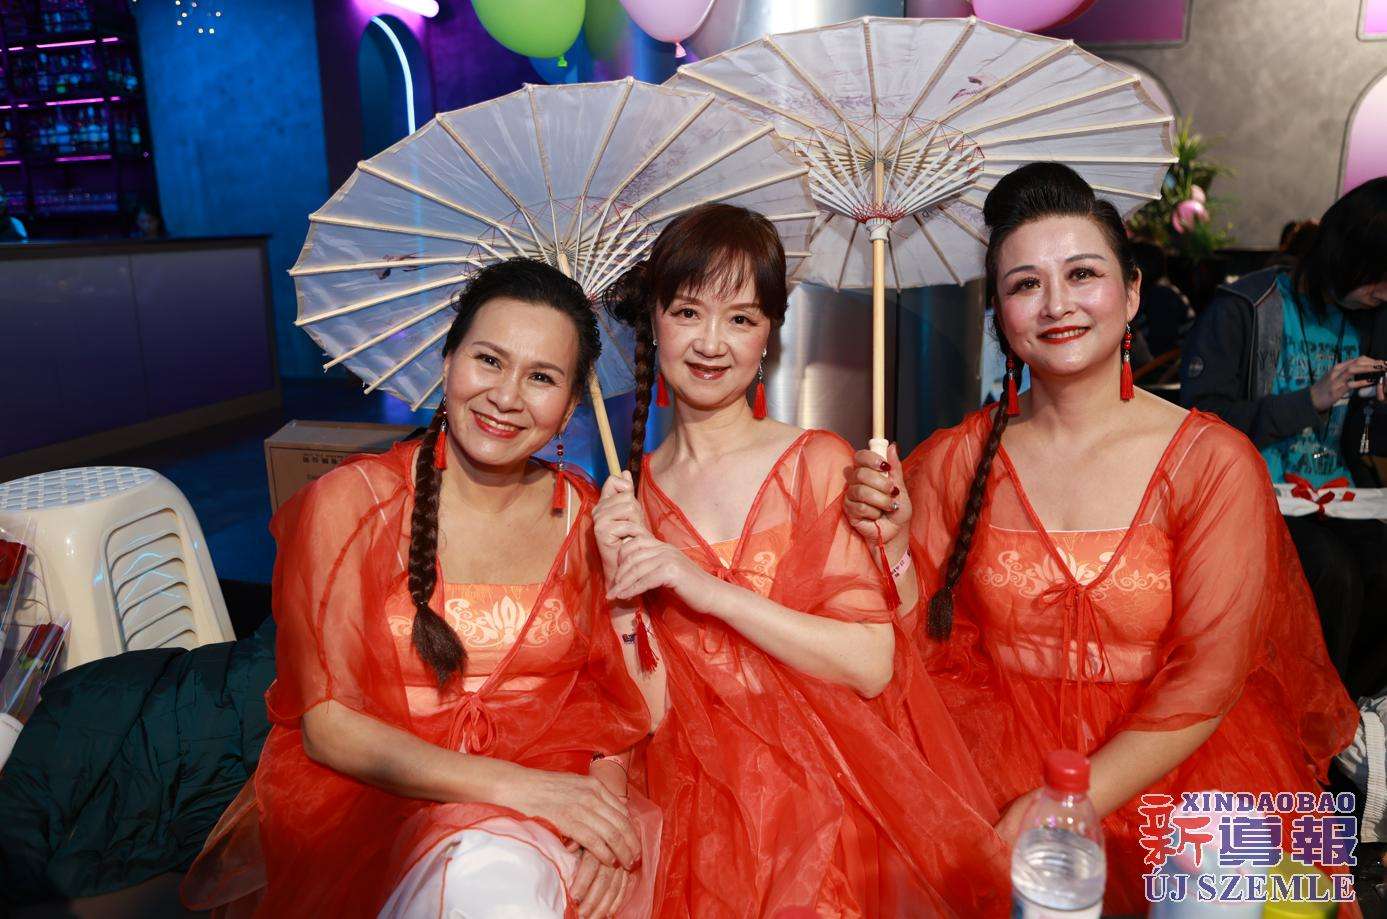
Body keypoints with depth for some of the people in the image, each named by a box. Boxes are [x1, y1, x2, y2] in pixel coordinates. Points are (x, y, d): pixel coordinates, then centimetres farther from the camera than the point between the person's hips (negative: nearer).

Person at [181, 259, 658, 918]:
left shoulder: (583, 517, 3)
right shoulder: (350, 504, -6)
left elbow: (607, 696, 5)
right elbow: (327, 725, -9)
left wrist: (604, 796, -17)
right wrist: (515, 785, -20)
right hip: (372, 795, -2)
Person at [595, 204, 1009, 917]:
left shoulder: (818, 463, -2)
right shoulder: (627, 496, 4)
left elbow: (871, 665, -10)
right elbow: (648, 716, 2)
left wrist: (709, 589, -15)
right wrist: (622, 592, -12)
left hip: (829, 802, -2)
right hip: (702, 817, 2)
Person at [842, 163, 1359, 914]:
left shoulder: (1214, 462, -4)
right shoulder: (955, 462, 1)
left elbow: (1207, 679, -7)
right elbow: (925, 653, 3)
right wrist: (893, 546, -15)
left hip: (1164, 760, 0)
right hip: (994, 761, 0)